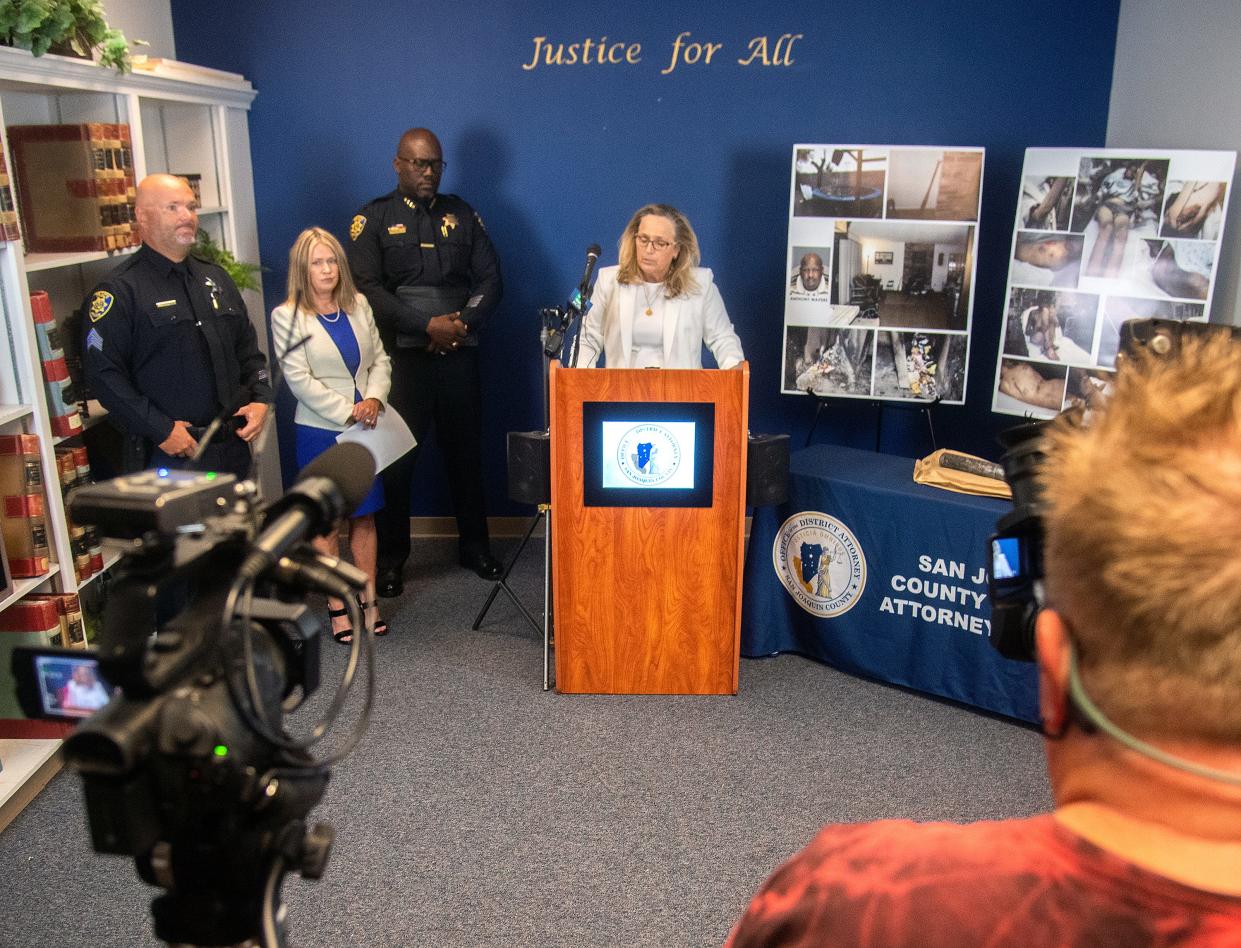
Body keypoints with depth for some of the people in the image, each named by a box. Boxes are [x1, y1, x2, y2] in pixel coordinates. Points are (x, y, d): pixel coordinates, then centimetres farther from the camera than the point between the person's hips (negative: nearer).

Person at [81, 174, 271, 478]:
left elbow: (248, 347, 20)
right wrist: (161, 430, -19)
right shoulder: (119, 291, -8)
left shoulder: (215, 278, 15)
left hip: (234, 448, 6)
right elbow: (103, 373, -14)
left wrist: (260, 399, 4)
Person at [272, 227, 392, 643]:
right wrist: (347, 412, -15)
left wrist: (374, 398, -10)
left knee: (365, 516, 10)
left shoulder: (358, 305, 7)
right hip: (321, 432, -4)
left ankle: (368, 600, 20)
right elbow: (299, 379, -12)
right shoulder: (287, 317, -7)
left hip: (364, 429, 4)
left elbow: (380, 359, 8)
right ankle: (337, 607, 14)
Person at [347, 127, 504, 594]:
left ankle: (475, 547, 24)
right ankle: (390, 559, 14)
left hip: (459, 355, 3)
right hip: (401, 357, -2)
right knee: (396, 460, 1)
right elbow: (367, 288, -8)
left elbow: (490, 278, 7)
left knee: (466, 453, 9)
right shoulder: (373, 218, 3)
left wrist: (463, 323, -10)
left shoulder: (462, 214, 12)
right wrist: (428, 325, -16)